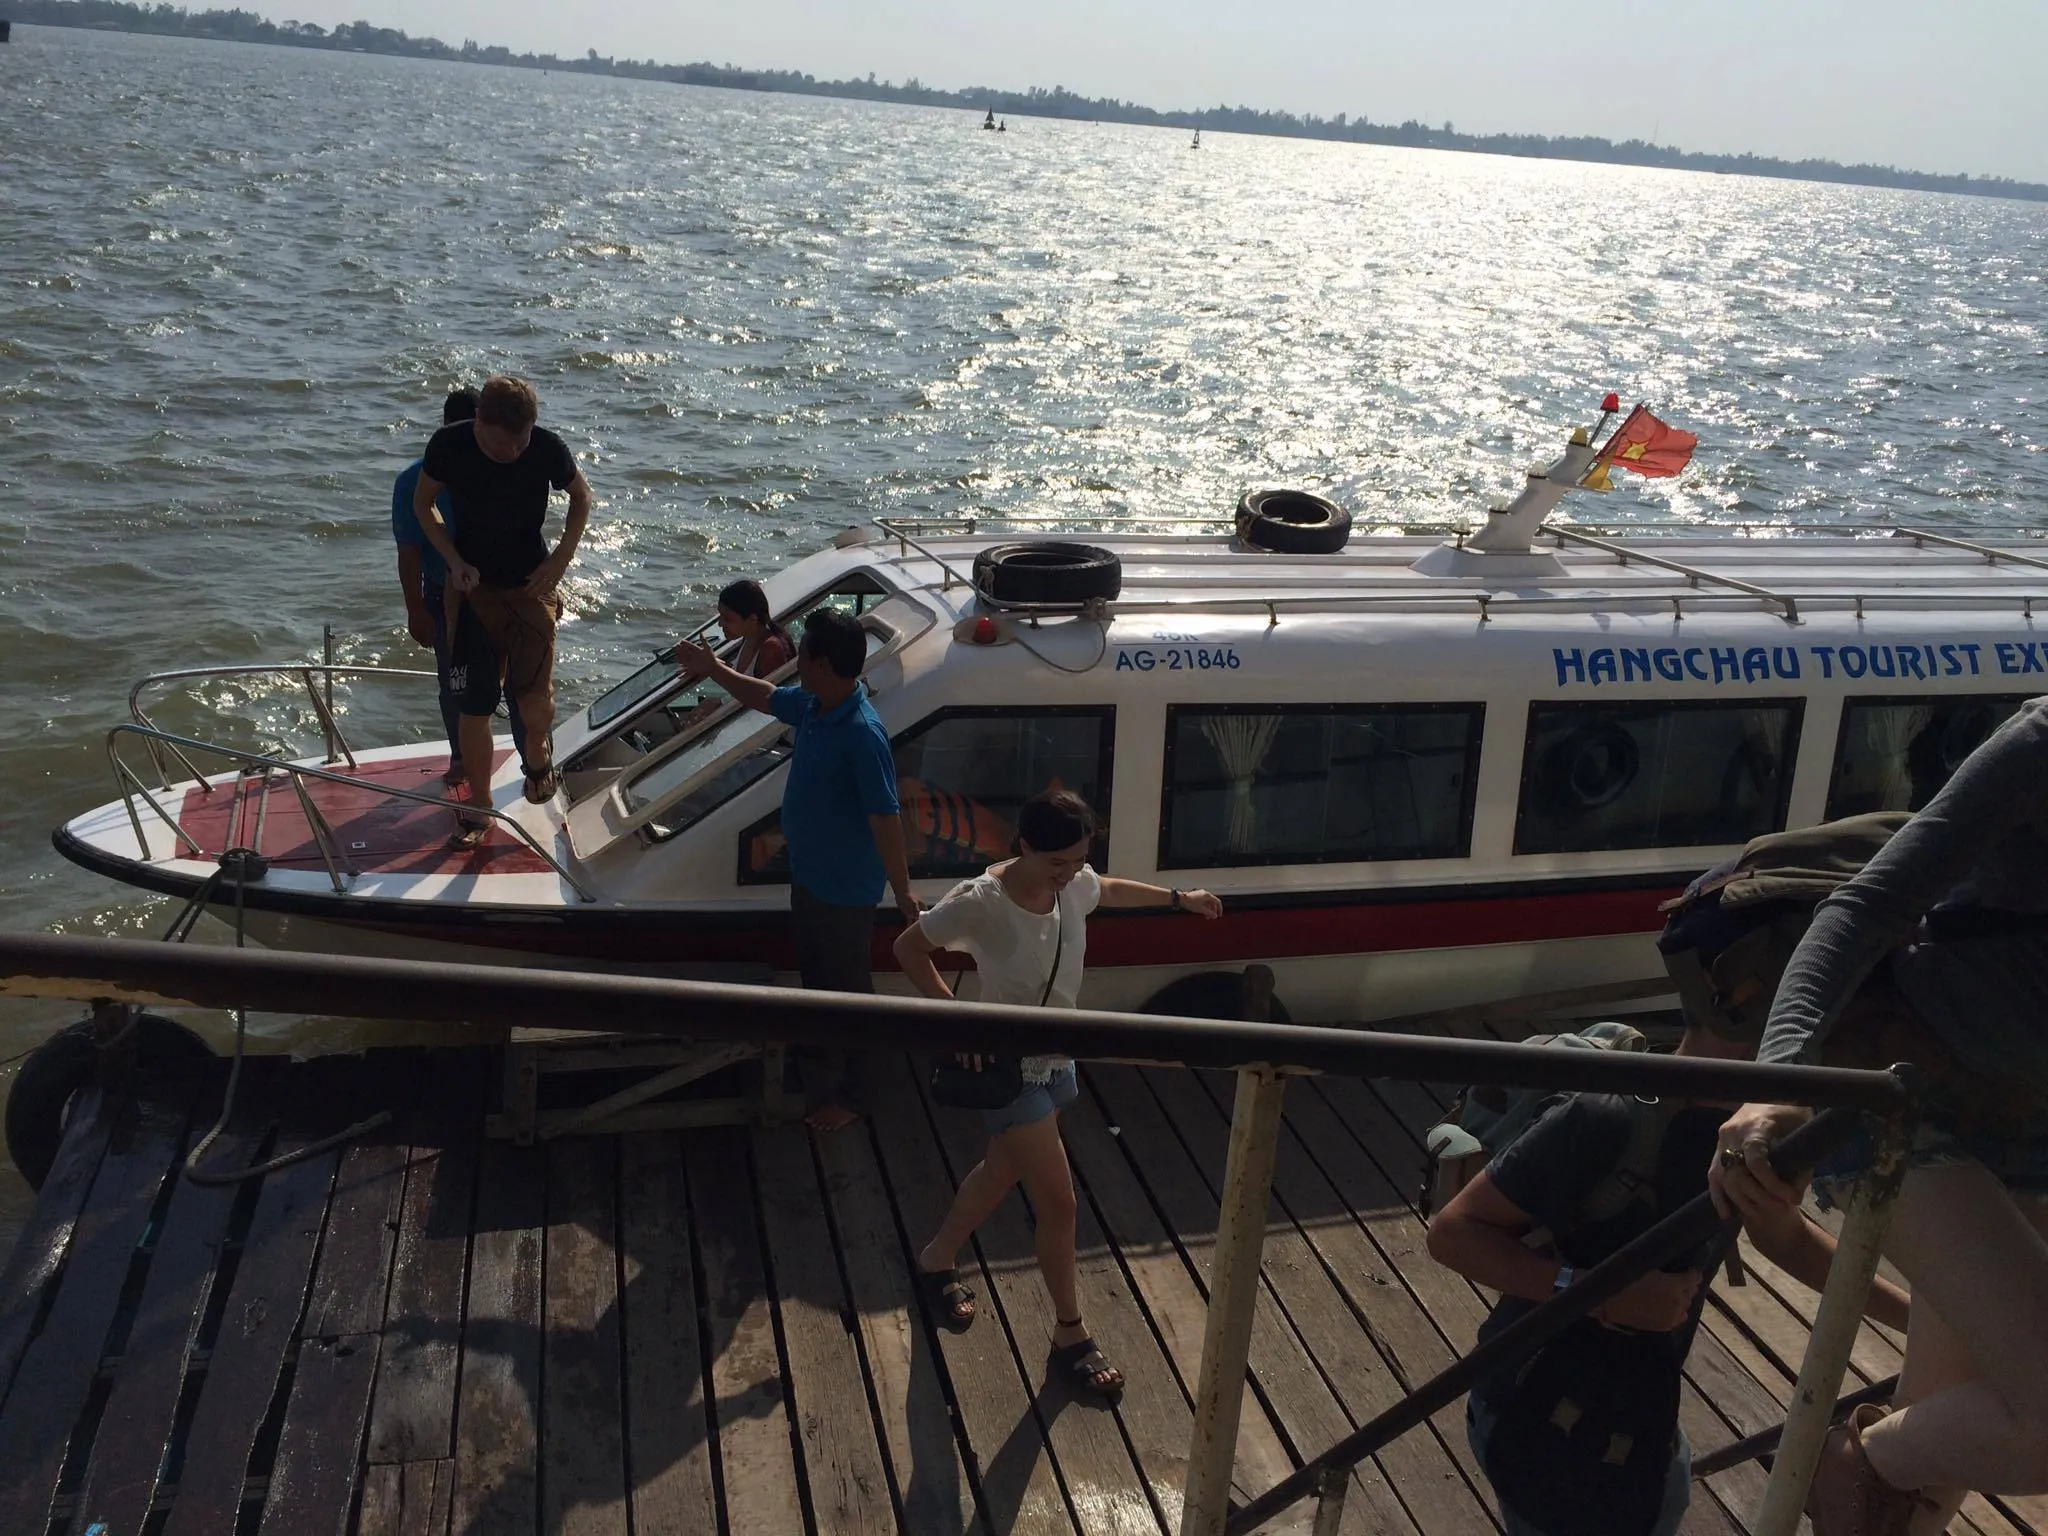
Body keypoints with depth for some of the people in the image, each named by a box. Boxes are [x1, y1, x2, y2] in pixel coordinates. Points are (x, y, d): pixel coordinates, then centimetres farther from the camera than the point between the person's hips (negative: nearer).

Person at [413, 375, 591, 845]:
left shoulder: (548, 449, -16)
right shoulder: (449, 446, -15)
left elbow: (581, 496, 4)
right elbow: (423, 505, 3)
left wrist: (561, 558, -8)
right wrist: (454, 560, -12)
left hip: (531, 583, 0)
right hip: (472, 585, 1)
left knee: (534, 697, -10)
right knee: (473, 706, 0)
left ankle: (537, 755, 26)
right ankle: (479, 806, 17)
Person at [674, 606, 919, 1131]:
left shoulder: (863, 734, -32)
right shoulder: (811, 705, -5)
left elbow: (885, 817, -30)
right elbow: (767, 698, 18)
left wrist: (902, 890, -26)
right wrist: (714, 670, 23)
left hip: (847, 890, -9)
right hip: (808, 875, 9)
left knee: (847, 990, 11)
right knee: (814, 975, 26)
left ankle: (847, 1094, 29)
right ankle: (821, 1064, 48)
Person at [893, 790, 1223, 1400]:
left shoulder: (1076, 884, -10)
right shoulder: (981, 903, -29)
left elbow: (1108, 890, 16)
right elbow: (908, 946, -16)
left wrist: (1179, 898, 22)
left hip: (1055, 1058, 7)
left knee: (1000, 1173, 25)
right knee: (1058, 1203, -3)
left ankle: (936, 1261, 50)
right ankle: (1071, 1337, 16)